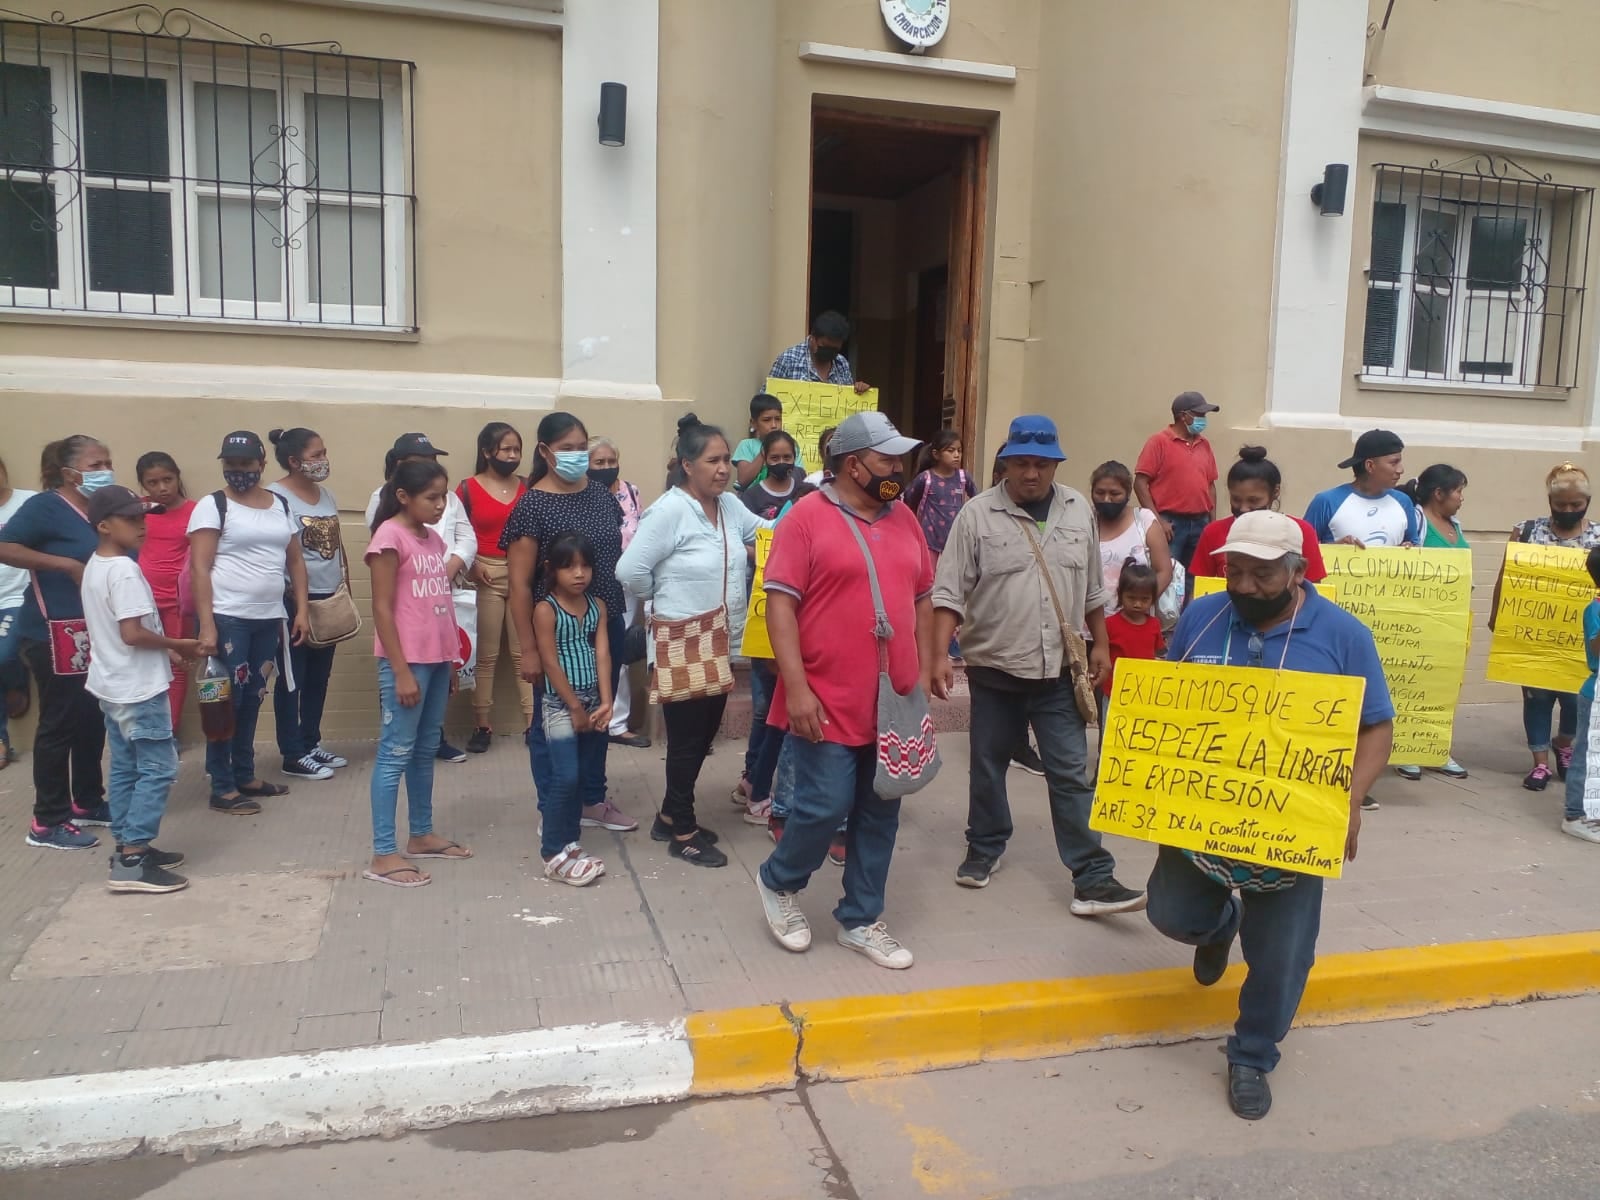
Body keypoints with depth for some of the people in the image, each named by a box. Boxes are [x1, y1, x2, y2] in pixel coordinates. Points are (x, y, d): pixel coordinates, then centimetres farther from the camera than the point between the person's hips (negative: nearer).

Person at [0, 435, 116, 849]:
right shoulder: (46, 505, -11)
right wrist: (68, 565, -21)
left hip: (93, 633, 8)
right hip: (53, 634, -8)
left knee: (92, 720, 14)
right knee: (59, 723, -2)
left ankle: (88, 802, 28)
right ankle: (47, 822, 8)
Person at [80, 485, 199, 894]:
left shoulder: (95, 566, 10)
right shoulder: (124, 570, -21)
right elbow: (133, 633, -27)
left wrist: (164, 649, 11)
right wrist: (178, 645, -12)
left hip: (112, 685, 10)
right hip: (138, 688, -10)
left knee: (125, 769, 15)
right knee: (158, 769, -5)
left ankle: (127, 847, 22)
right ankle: (131, 861, -5)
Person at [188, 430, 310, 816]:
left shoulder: (280, 505, 12)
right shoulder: (212, 505, -5)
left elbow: (295, 560, 15)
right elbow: (199, 568, -11)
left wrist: (301, 610, 7)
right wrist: (207, 625, -18)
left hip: (269, 618, 5)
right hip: (227, 619, -5)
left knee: (252, 699, 14)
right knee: (227, 700, -1)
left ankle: (245, 776, 25)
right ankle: (222, 788, 7)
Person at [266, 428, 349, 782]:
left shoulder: (326, 494, 11)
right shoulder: (276, 497, -12)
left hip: (330, 597, 7)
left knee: (319, 677, 14)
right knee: (293, 678, 1)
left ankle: (311, 744, 25)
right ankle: (293, 755, 8)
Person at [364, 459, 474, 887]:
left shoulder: (434, 539, 12)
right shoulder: (390, 536, -11)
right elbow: (382, 609, -13)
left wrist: (450, 662, 15)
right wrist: (401, 671, -16)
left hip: (436, 659, 8)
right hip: (407, 661, -8)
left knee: (426, 750, 16)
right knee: (396, 752, -3)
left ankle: (421, 834, 28)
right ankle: (383, 854, 3)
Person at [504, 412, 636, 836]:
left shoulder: (601, 494, 4)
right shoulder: (532, 505, -12)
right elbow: (519, 583, -12)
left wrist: (618, 617, 11)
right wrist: (529, 648, -14)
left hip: (606, 625, 6)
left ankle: (592, 800, 34)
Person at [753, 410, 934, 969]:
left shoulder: (904, 519, 10)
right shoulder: (807, 518, -9)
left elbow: (922, 599, 16)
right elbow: (780, 603, -13)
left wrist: (924, 673, 12)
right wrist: (796, 688, -18)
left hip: (895, 703, 6)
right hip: (830, 703, -6)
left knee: (879, 815, 11)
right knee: (825, 807, -4)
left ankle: (860, 920, 26)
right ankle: (778, 882, 25)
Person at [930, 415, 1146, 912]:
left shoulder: (1079, 510, 4)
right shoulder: (978, 514, -8)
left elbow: (1092, 588, 13)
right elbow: (950, 593, -10)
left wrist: (1100, 644, 12)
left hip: (1059, 668, 2)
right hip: (994, 666, -1)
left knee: (1072, 774, 2)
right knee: (988, 765, 14)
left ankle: (1093, 880, 6)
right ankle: (984, 847, 34)